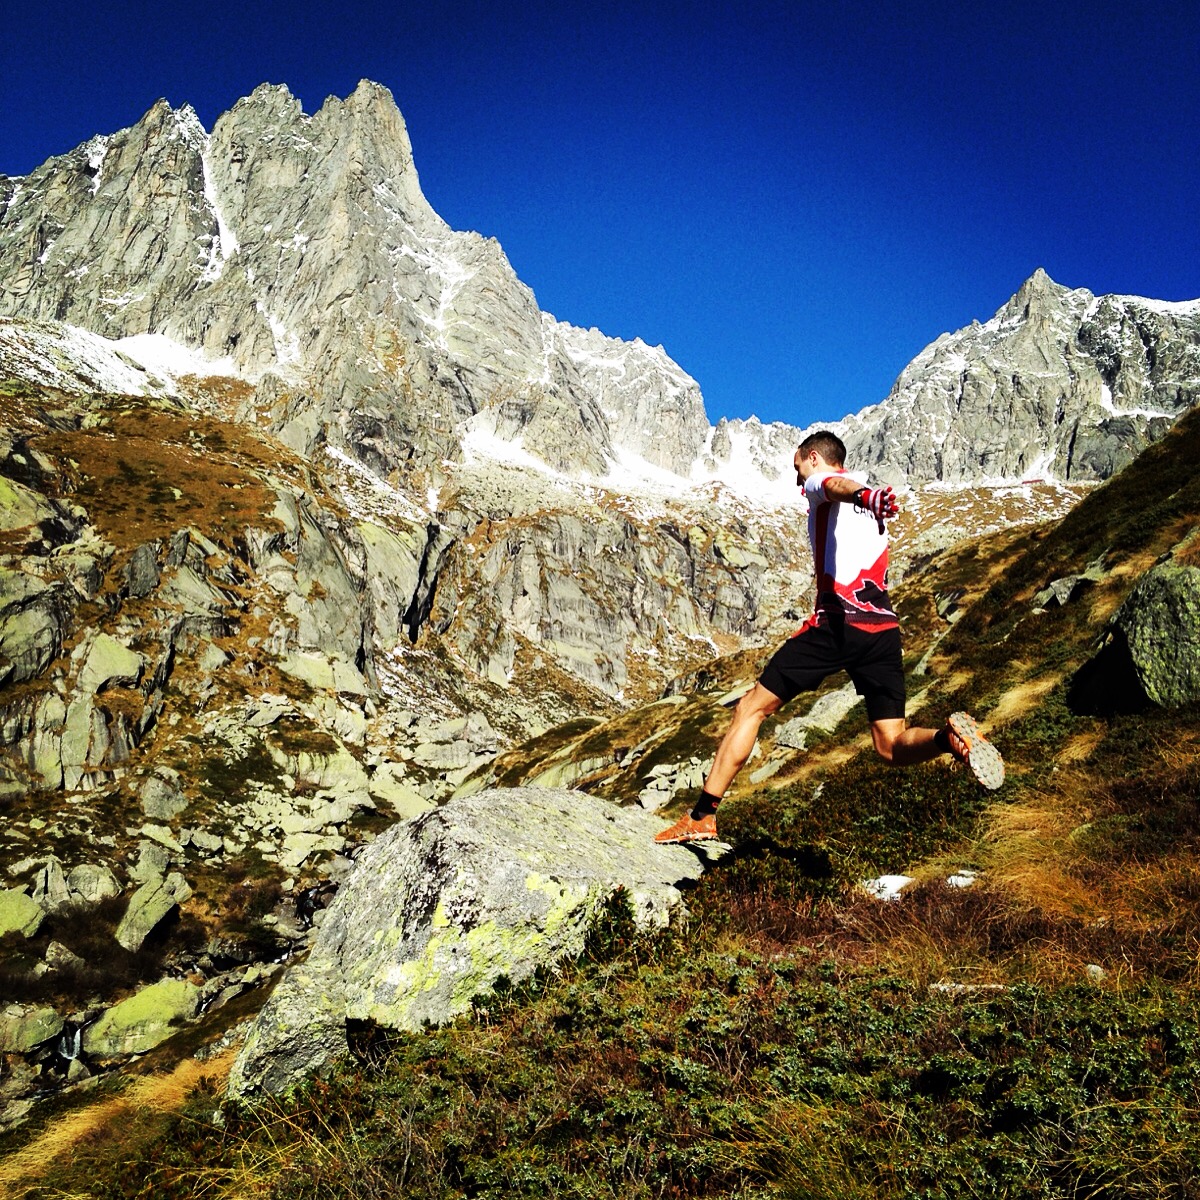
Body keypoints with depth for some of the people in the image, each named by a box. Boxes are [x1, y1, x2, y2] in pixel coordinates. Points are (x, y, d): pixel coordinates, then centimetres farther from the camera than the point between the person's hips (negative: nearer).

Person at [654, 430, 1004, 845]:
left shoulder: (820, 478, 8)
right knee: (893, 746, 9)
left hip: (838, 621, -6)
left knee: (751, 708, 5)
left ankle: (702, 815, 5)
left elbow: (838, 486, -17)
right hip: (884, 628, 6)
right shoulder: (873, 508, 31)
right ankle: (950, 736, -23)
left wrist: (863, 495, -38)